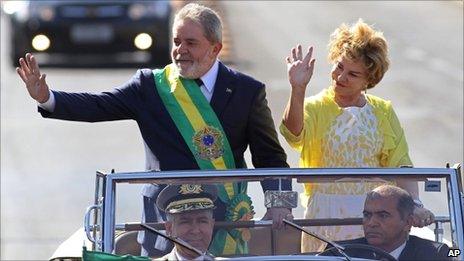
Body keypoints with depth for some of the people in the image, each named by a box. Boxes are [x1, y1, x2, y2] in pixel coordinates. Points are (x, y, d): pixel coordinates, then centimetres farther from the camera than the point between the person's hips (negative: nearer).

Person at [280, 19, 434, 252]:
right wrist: (297, 90, -36)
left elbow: (399, 163, 2)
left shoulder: (382, 112, 8)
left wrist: (414, 204, -13)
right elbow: (294, 135, -22)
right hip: (326, 213, -2)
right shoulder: (315, 107, -1)